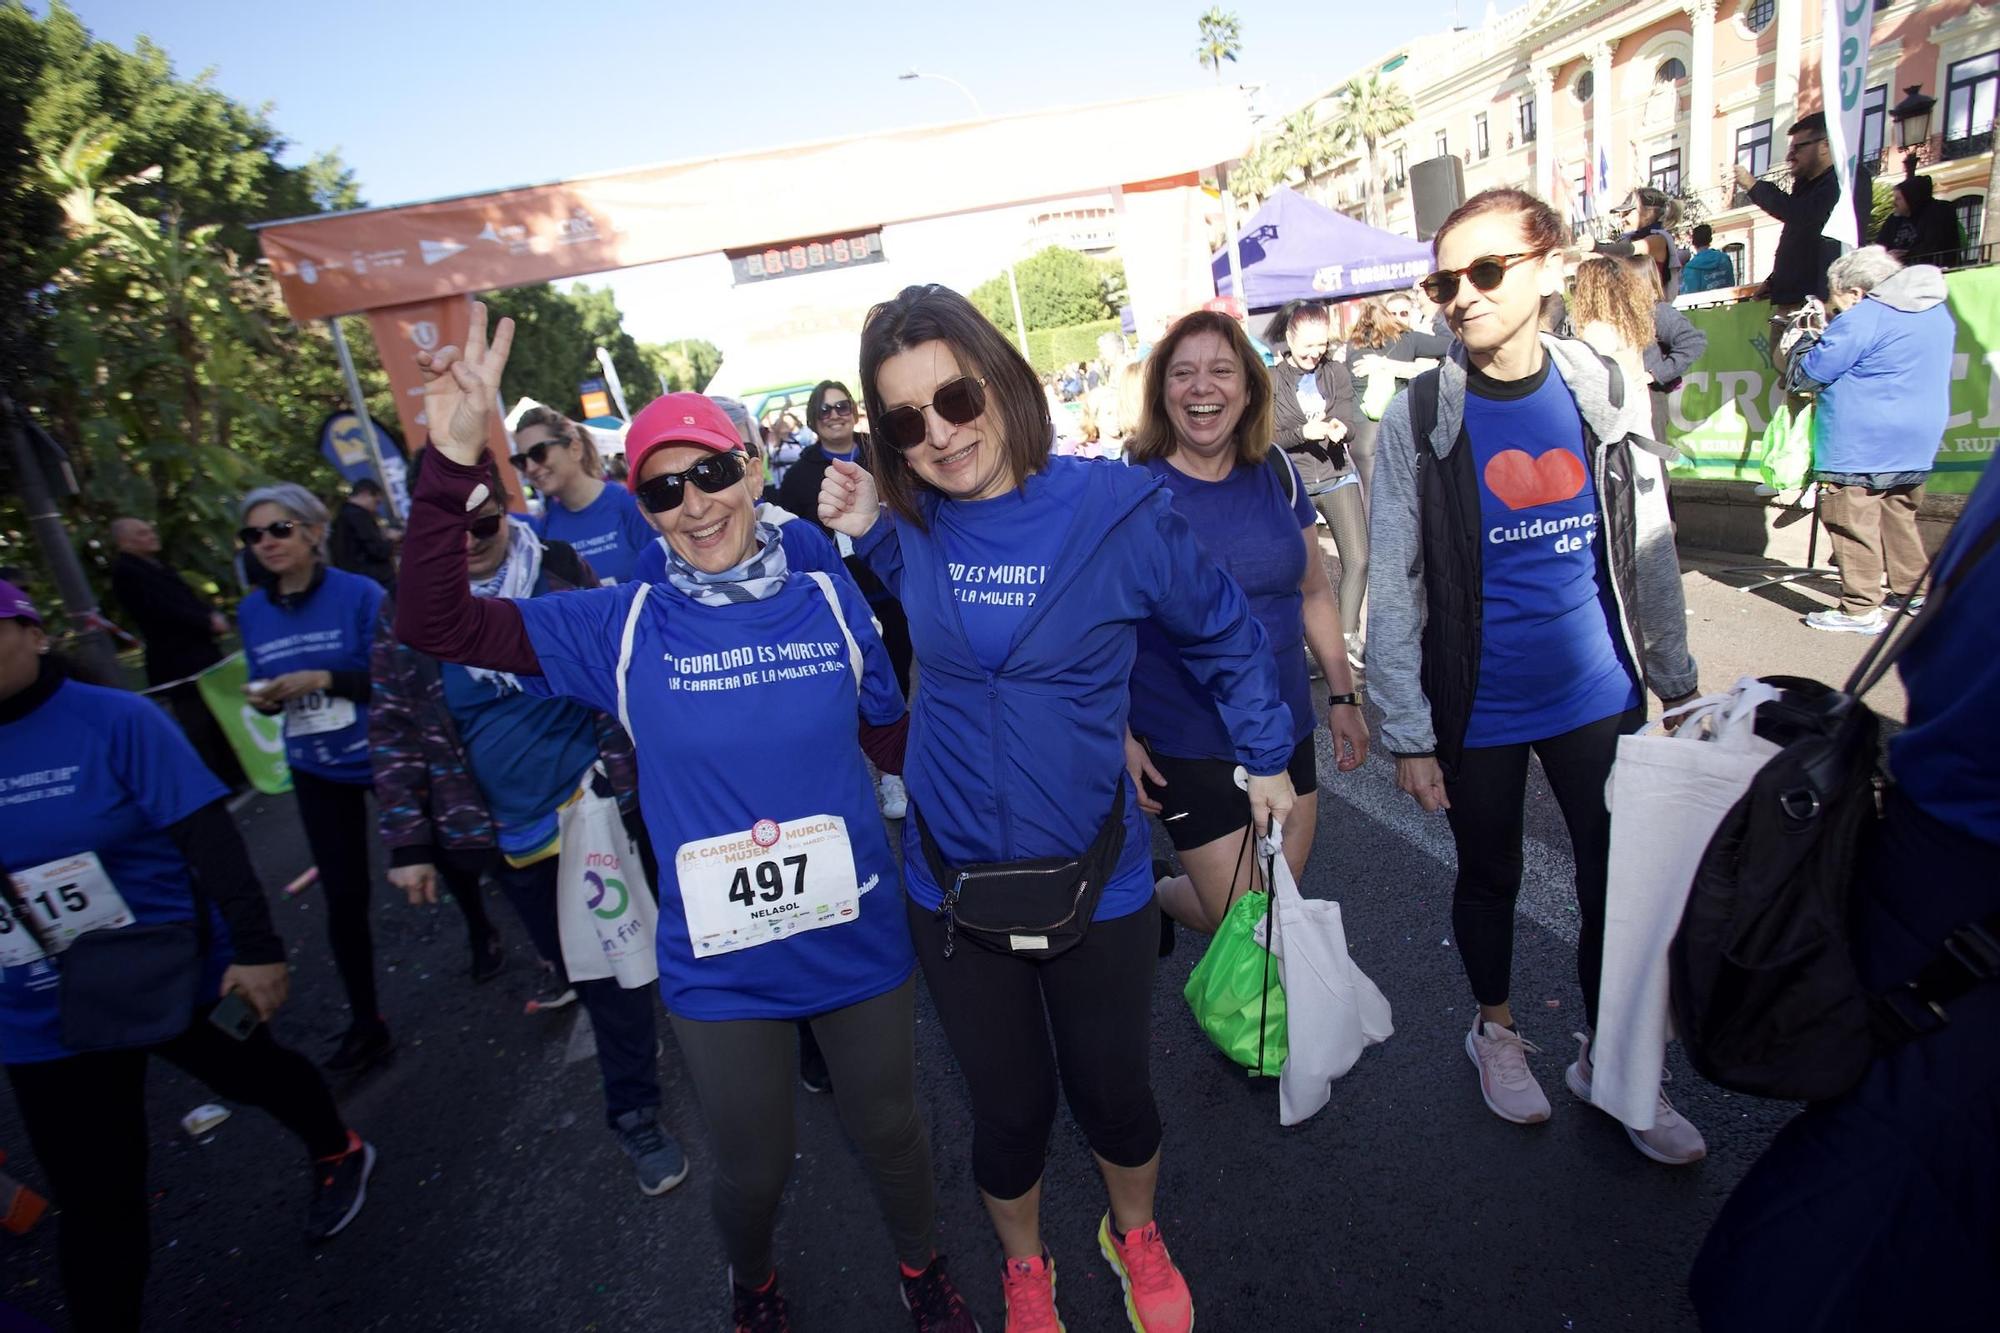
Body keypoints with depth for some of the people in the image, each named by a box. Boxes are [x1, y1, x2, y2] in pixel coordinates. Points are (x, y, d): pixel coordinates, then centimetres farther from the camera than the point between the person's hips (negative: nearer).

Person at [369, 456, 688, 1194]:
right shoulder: (405, 612, -2)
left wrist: (627, 773, 1)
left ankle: (634, 1110, 33)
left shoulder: (562, 572, -5)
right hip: (509, 829, 1)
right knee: (581, 964, 11)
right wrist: (409, 843, 1)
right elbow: (392, 733, 2)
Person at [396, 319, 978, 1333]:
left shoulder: (830, 599, -6)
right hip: (720, 969, 0)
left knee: (889, 1133, 21)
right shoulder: (623, 628, -9)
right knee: (752, 1171, 21)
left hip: (858, 938, 1)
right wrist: (453, 466, -25)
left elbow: (896, 741, 6)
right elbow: (435, 623, -15)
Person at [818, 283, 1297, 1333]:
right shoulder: (907, 526, -7)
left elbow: (1225, 633, 2)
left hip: (1096, 878, -1)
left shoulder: (1116, 508, -14)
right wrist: (863, 534, -2)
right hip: (952, 882, 2)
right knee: (1009, 1109, 17)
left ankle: (1136, 1236, 54)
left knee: (1114, 1091, 19)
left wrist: (1266, 756, 9)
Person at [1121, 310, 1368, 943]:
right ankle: (1151, 896, 33)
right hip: (1185, 746, -5)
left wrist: (1343, 695, 10)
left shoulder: (1275, 473, 2)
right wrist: (1121, 736, -13)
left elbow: (1314, 592, 12)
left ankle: (1172, 891, 43)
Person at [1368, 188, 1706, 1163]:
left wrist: (1675, 677, 8)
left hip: (1598, 696, 3)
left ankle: (1604, 1059, 37)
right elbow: (1393, 590, -11)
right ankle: (1495, 1028, 43)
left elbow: (1650, 548, 6)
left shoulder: (1604, 388, -2)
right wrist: (1408, 735, -12)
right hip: (1479, 712, -2)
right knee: (1490, 878, 16)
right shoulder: (1421, 417, -11)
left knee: (1618, 882, 13)